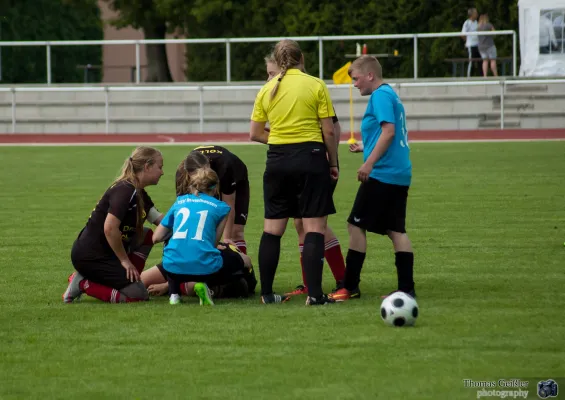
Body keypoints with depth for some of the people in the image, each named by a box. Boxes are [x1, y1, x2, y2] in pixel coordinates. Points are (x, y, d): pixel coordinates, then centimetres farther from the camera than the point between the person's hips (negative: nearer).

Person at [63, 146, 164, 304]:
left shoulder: (140, 195, 12)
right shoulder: (125, 191, -19)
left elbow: (162, 220, 16)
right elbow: (110, 228, -27)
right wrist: (124, 260, -17)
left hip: (105, 251, 10)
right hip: (90, 256, -10)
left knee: (147, 235, 13)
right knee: (138, 295, -11)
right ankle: (83, 284, -6)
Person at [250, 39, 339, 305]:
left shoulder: (267, 90, 6)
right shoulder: (316, 86, -3)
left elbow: (255, 134, 8)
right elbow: (328, 131, -5)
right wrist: (333, 162, 5)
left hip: (277, 160, 4)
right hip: (310, 157, -3)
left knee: (272, 228, 10)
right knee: (314, 226, -2)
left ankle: (266, 293, 12)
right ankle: (314, 293, -10)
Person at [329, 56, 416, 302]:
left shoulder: (380, 95, -10)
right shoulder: (391, 95, 18)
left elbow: (389, 131, -21)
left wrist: (369, 162, -22)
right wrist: (366, 149, 27)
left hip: (381, 174, -9)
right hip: (400, 175, 9)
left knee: (356, 225, -2)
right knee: (396, 230, 7)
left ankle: (350, 287, 0)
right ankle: (406, 288, 1)